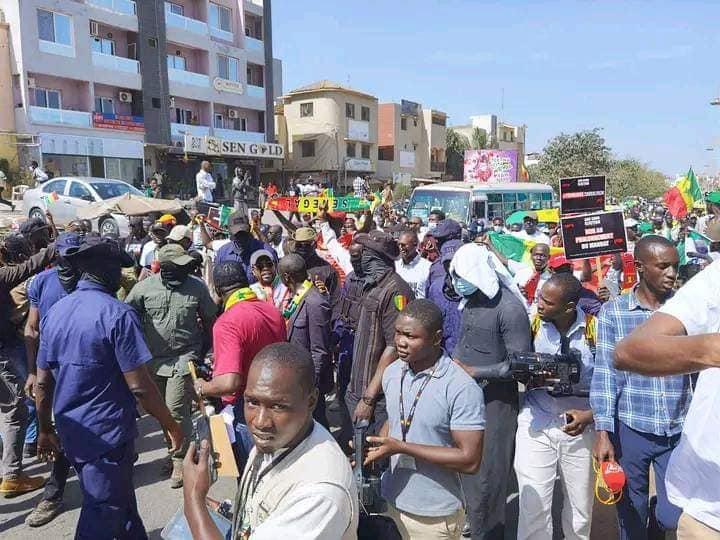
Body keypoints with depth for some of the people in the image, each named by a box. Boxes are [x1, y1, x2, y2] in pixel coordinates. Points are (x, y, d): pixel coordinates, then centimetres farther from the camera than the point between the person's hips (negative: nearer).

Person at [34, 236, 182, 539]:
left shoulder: (54, 312, 2)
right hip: (107, 436, -7)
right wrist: (170, 425, -9)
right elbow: (139, 386, -20)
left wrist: (45, 430, 19)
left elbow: (42, 383, 7)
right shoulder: (117, 314, -20)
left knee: (120, 501, 24)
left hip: (71, 434, 7)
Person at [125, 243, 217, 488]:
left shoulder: (197, 287, -6)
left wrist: (206, 350, 5)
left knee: (176, 412, -6)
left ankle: (179, 460, 12)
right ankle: (175, 452, 34)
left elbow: (210, 320, 4)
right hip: (153, 360, 3)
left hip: (183, 359, -3)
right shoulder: (144, 288, -6)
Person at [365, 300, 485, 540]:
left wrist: (402, 448, -24)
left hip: (435, 515, -5)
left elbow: (470, 460, -22)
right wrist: (376, 446, -8)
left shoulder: (462, 389, -23)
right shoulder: (392, 372, -3)